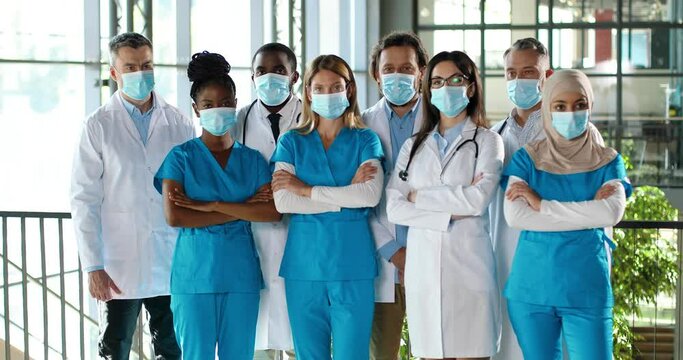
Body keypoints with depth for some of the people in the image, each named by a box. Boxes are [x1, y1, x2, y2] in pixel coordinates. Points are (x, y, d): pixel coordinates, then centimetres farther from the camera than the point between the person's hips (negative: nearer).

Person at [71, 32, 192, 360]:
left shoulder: (179, 124, 5)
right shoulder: (99, 126, -1)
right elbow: (84, 200, -3)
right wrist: (93, 266, -8)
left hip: (172, 264, 2)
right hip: (120, 268, -2)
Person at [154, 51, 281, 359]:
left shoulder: (252, 160, 8)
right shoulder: (181, 157, 0)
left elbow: (273, 212, -7)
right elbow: (173, 216, -13)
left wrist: (210, 206, -13)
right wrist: (243, 210, -11)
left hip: (241, 274, 2)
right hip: (195, 274, -2)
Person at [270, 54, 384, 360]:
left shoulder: (365, 140, 6)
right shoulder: (292, 142, 8)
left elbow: (371, 195, -12)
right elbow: (282, 202, -7)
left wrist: (305, 189, -10)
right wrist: (347, 195, -10)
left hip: (352, 263, -1)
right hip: (304, 263, 1)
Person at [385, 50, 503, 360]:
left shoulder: (486, 141, 5)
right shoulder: (414, 145, 14)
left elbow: (479, 198, -12)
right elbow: (394, 208, 2)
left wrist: (420, 197, -3)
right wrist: (450, 213, -8)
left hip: (467, 266, -3)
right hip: (422, 267, 3)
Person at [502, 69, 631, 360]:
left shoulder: (607, 161, 5)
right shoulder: (527, 159, 4)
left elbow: (613, 212, -14)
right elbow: (514, 216, -11)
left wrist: (541, 203, -13)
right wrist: (587, 213, -12)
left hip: (587, 290, -1)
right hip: (531, 288, 1)